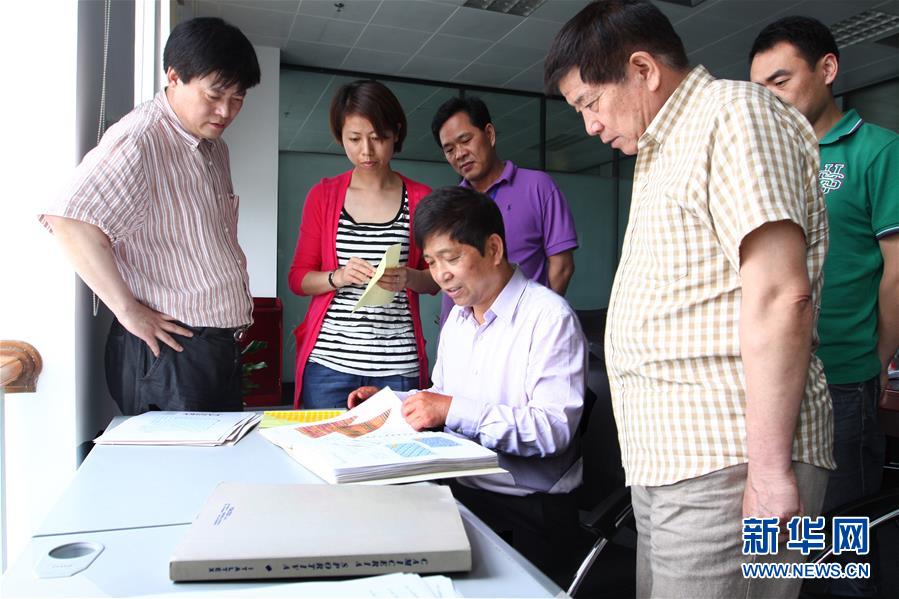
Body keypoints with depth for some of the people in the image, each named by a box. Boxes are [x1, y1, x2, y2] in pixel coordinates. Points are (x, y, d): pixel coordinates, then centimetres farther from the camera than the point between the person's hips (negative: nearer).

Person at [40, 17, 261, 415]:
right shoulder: (140, 140, -16)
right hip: (170, 349, -9)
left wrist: (238, 305, 12)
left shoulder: (214, 148, 14)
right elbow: (70, 222, -28)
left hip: (222, 348, 9)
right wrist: (128, 311, -23)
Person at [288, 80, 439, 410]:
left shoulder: (420, 199, 5)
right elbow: (298, 278, 7)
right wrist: (338, 277, -13)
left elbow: (437, 280, 9)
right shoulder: (323, 195, 7)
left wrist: (409, 277, -13)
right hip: (328, 360, 1)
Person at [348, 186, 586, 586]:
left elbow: (555, 427, -22)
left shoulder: (549, 317, -13)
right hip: (461, 493, 7)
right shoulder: (458, 318, 14)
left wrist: (454, 410, -25)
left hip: (531, 510, -6)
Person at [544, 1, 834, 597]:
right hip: (670, 460, 9)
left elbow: (779, 296, -19)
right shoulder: (665, 151, 21)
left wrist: (769, 469, -20)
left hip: (727, 463, -9)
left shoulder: (734, 113, -8)